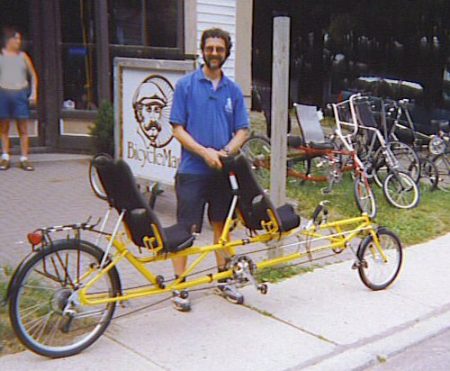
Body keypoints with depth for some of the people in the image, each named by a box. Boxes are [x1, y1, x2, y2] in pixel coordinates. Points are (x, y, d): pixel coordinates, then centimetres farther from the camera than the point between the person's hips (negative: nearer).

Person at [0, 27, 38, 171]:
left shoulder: (23, 56, 9)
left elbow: (33, 75, 12)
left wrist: (34, 93, 2)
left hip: (21, 93, 1)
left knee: (23, 128, 0)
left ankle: (24, 159, 3)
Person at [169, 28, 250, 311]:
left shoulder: (233, 90, 9)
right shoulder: (186, 85, 0)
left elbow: (242, 131, 7)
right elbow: (178, 129, -5)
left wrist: (226, 152, -12)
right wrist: (205, 152, -17)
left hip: (223, 170, 4)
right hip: (192, 170, -3)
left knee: (222, 225, 13)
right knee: (186, 229, -1)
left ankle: (224, 279, 27)